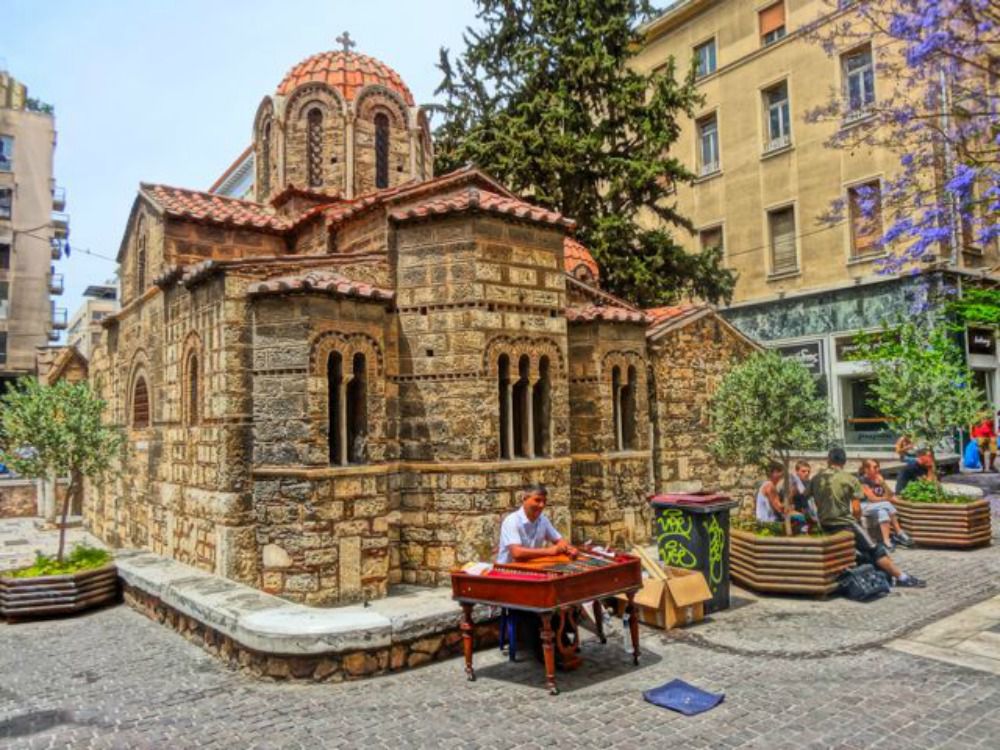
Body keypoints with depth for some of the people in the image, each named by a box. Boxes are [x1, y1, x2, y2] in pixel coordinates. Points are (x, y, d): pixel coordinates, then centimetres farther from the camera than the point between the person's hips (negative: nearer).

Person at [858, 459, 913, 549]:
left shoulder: (878, 479, 8)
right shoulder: (862, 480, -10)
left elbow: (890, 495, 7)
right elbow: (873, 498, -12)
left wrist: (883, 483, -9)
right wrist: (886, 499, -2)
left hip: (877, 507, 5)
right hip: (864, 507, -5)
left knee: (882, 511, -29)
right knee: (887, 505, -27)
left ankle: (887, 541, -32)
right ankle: (899, 533, -22)